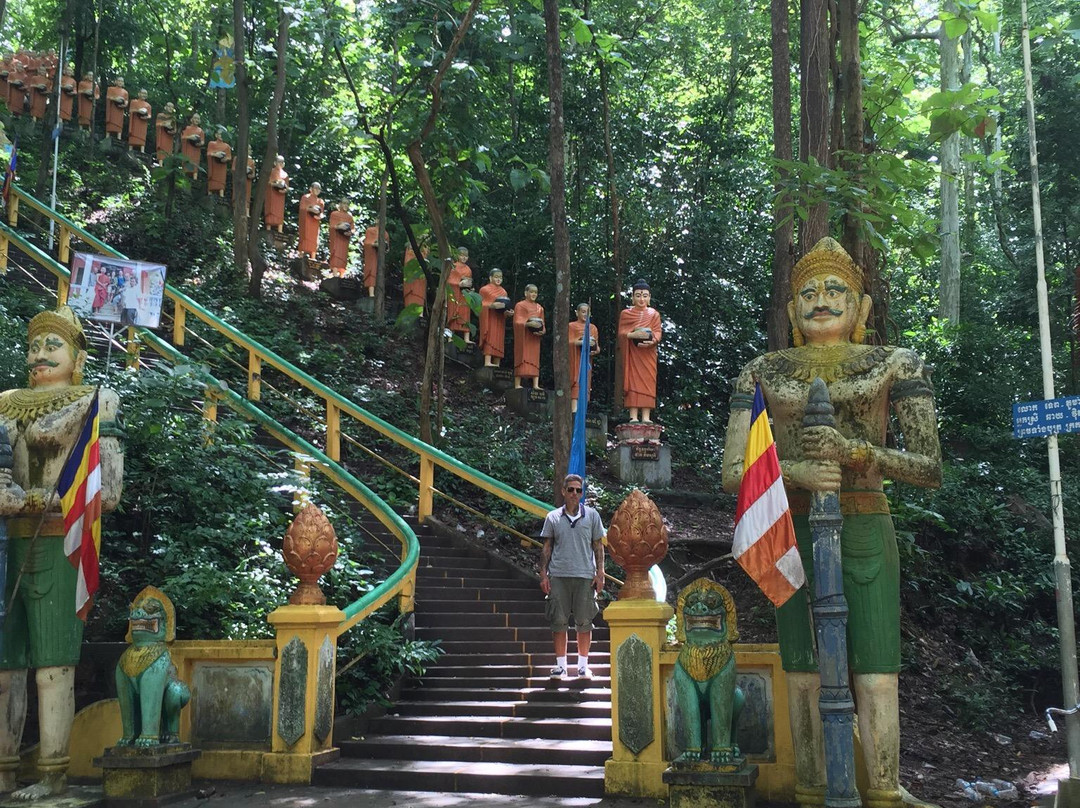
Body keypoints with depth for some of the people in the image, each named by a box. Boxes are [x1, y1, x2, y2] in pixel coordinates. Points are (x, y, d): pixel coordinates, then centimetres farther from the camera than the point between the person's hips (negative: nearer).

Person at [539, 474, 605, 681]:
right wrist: (543, 574, 2)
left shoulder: (592, 515, 6)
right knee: (559, 621, 2)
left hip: (585, 576, 0)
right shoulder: (553, 517, 7)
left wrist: (600, 573, 1)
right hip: (558, 576, 0)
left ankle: (583, 665, 15)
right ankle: (560, 665, 12)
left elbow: (598, 546, 8)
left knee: (584, 621, 3)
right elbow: (547, 547, 9)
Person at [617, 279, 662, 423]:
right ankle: (633, 416, -11)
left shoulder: (654, 314, 13)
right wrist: (633, 335, -19)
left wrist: (652, 341, -21)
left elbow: (658, 332, 1)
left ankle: (646, 416, -8)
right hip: (632, 353, -1)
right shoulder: (625, 313, 11)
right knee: (632, 381, -8)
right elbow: (621, 333, 2)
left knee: (647, 381, -5)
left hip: (648, 353, 1)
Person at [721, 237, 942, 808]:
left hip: (865, 530, -1)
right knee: (802, 677, 3)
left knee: (876, 678, -6)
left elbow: (930, 469, 1)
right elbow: (732, 473, 4)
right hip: (793, 531, 1)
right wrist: (795, 471, -16)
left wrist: (858, 451, -16)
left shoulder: (895, 365, 7)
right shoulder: (763, 372, 9)